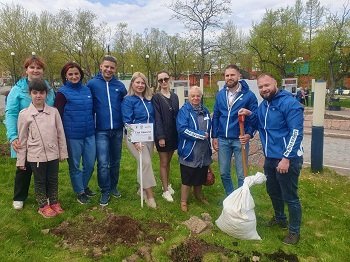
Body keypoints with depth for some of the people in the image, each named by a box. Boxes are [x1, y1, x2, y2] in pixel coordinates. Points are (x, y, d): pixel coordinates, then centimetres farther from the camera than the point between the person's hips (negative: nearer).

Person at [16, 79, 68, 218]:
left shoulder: (54, 111, -2)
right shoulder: (24, 114, -6)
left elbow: (60, 133, 3)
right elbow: (22, 139, -2)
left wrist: (63, 152, 5)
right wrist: (21, 160, 1)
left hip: (53, 154, 2)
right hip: (35, 155, -2)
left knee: (53, 180, 15)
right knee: (40, 181, 13)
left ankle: (54, 202, 34)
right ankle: (43, 206, 29)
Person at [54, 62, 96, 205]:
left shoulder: (87, 90, 8)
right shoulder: (63, 92, -6)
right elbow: (58, 115, -7)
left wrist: (93, 127, 14)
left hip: (89, 134, 4)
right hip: (72, 135, -4)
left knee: (90, 163, 11)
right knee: (75, 165, 9)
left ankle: (84, 185, 35)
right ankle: (80, 192, 27)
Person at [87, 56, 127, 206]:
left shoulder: (120, 86, 3)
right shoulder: (92, 84, -5)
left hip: (117, 130, 3)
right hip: (101, 131, -3)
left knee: (115, 161, 14)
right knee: (103, 163, -5)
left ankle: (113, 187, 32)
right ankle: (105, 191, 13)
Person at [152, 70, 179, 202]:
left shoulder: (174, 96, 8)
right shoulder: (156, 97, -8)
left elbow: (177, 115, 10)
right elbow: (157, 118, -13)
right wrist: (160, 136, -18)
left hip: (173, 134, 5)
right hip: (162, 134, -5)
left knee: (168, 161, 17)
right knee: (163, 163, 4)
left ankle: (167, 184, 32)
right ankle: (165, 190, 13)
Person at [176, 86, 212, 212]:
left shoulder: (205, 111, 8)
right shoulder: (184, 111, -11)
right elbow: (182, 129, -22)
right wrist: (201, 135, -19)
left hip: (203, 152, 6)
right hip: (189, 152, -6)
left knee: (200, 176, 19)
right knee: (187, 178, 3)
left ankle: (198, 195, 42)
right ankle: (184, 201, 20)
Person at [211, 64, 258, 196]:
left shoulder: (249, 95, -7)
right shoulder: (220, 94, 5)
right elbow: (216, 116, 9)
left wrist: (249, 133, -20)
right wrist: (214, 136, 5)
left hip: (240, 140, -4)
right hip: (222, 140, 4)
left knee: (242, 175, 6)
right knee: (224, 173, 14)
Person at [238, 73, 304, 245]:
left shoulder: (289, 103, -17)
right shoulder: (263, 105, 9)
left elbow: (296, 133, -21)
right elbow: (260, 124, 22)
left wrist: (286, 158, -24)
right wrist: (250, 114, 2)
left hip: (288, 159, -8)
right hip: (270, 158, 8)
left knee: (290, 197, 4)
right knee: (273, 191, 22)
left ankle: (295, 231, 23)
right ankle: (280, 218, 45)